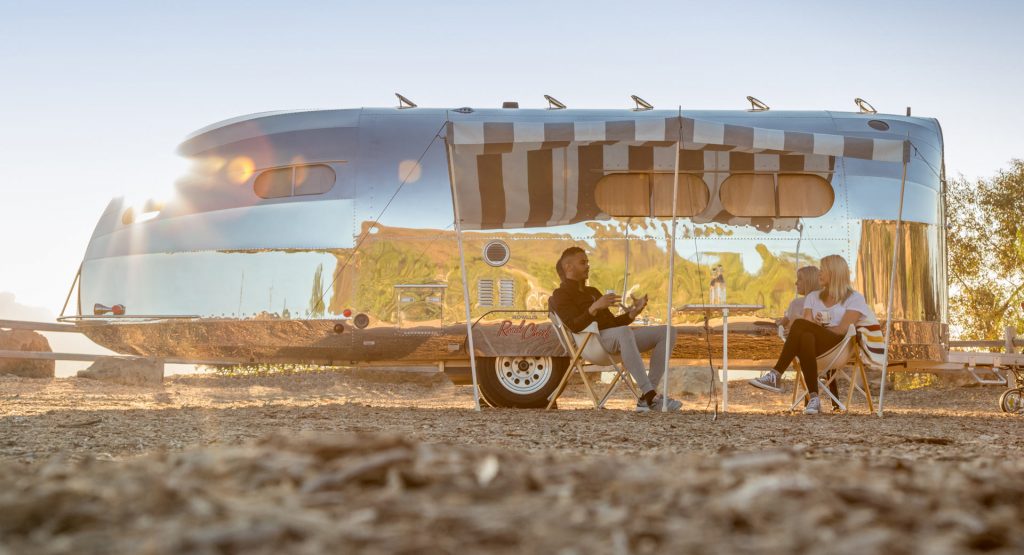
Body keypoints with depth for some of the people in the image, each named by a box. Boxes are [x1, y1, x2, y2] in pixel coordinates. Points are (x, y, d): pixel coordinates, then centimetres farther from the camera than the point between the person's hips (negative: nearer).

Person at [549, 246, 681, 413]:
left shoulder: (592, 292, 33)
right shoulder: (561, 295, 7)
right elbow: (575, 326, -11)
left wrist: (634, 311, 11)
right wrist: (595, 307, -24)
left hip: (618, 337, 9)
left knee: (668, 332, -6)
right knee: (624, 332, -42)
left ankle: (646, 398, -20)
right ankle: (651, 396, -47)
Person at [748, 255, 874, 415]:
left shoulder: (854, 298, 8)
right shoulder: (813, 297, 23)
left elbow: (843, 329, -6)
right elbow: (807, 326, 8)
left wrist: (817, 328, -3)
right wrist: (817, 328, -14)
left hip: (840, 345, -4)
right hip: (817, 347, 4)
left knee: (800, 325, -31)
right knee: (806, 339, -36)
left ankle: (775, 375, -36)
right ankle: (813, 398, -43)